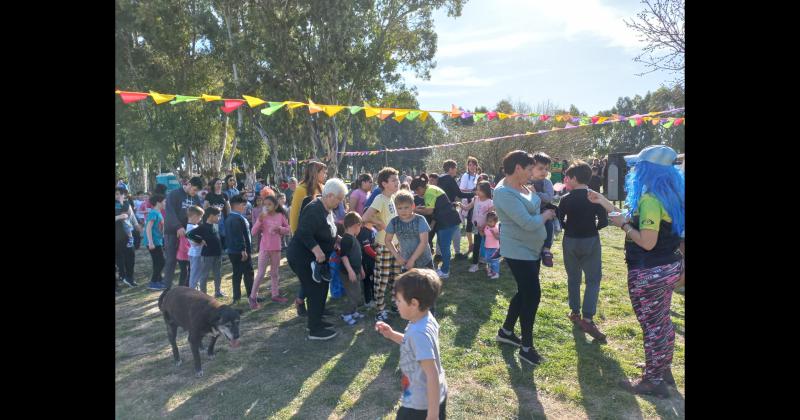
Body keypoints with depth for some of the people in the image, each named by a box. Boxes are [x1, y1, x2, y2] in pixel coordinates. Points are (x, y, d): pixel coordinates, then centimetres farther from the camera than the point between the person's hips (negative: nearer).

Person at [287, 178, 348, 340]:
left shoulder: (327, 210, 9)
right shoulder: (314, 210, -23)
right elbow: (304, 234, -32)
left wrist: (336, 241, 10)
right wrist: (318, 251, -33)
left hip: (315, 258, 10)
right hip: (302, 258, -10)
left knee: (321, 289, 16)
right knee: (316, 292, -6)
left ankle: (315, 321, 30)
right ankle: (315, 330, 4)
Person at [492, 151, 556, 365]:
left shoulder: (521, 186, 5)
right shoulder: (505, 193, -24)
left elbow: (533, 208, 22)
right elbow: (528, 223, -26)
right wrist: (545, 215, -9)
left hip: (532, 249, 10)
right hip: (519, 251, -10)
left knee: (525, 292, 18)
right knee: (532, 295, -4)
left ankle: (506, 331, 35)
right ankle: (527, 348, 11)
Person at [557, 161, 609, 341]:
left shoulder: (566, 199, -7)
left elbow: (559, 221, -3)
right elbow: (604, 221, -8)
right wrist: (591, 228, 10)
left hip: (570, 241, 1)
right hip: (590, 241, -1)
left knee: (573, 278, 15)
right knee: (593, 279, 2)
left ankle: (575, 312, 24)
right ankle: (587, 319, -7)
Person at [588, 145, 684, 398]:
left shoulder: (650, 200, -23)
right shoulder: (666, 195, 7)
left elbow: (647, 242, -27)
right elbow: (633, 219, 17)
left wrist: (623, 224, -14)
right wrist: (603, 202, 19)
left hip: (649, 273, -10)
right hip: (668, 268, 10)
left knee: (651, 325, 3)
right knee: (662, 321, 21)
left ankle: (653, 381, 16)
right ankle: (663, 369, 37)